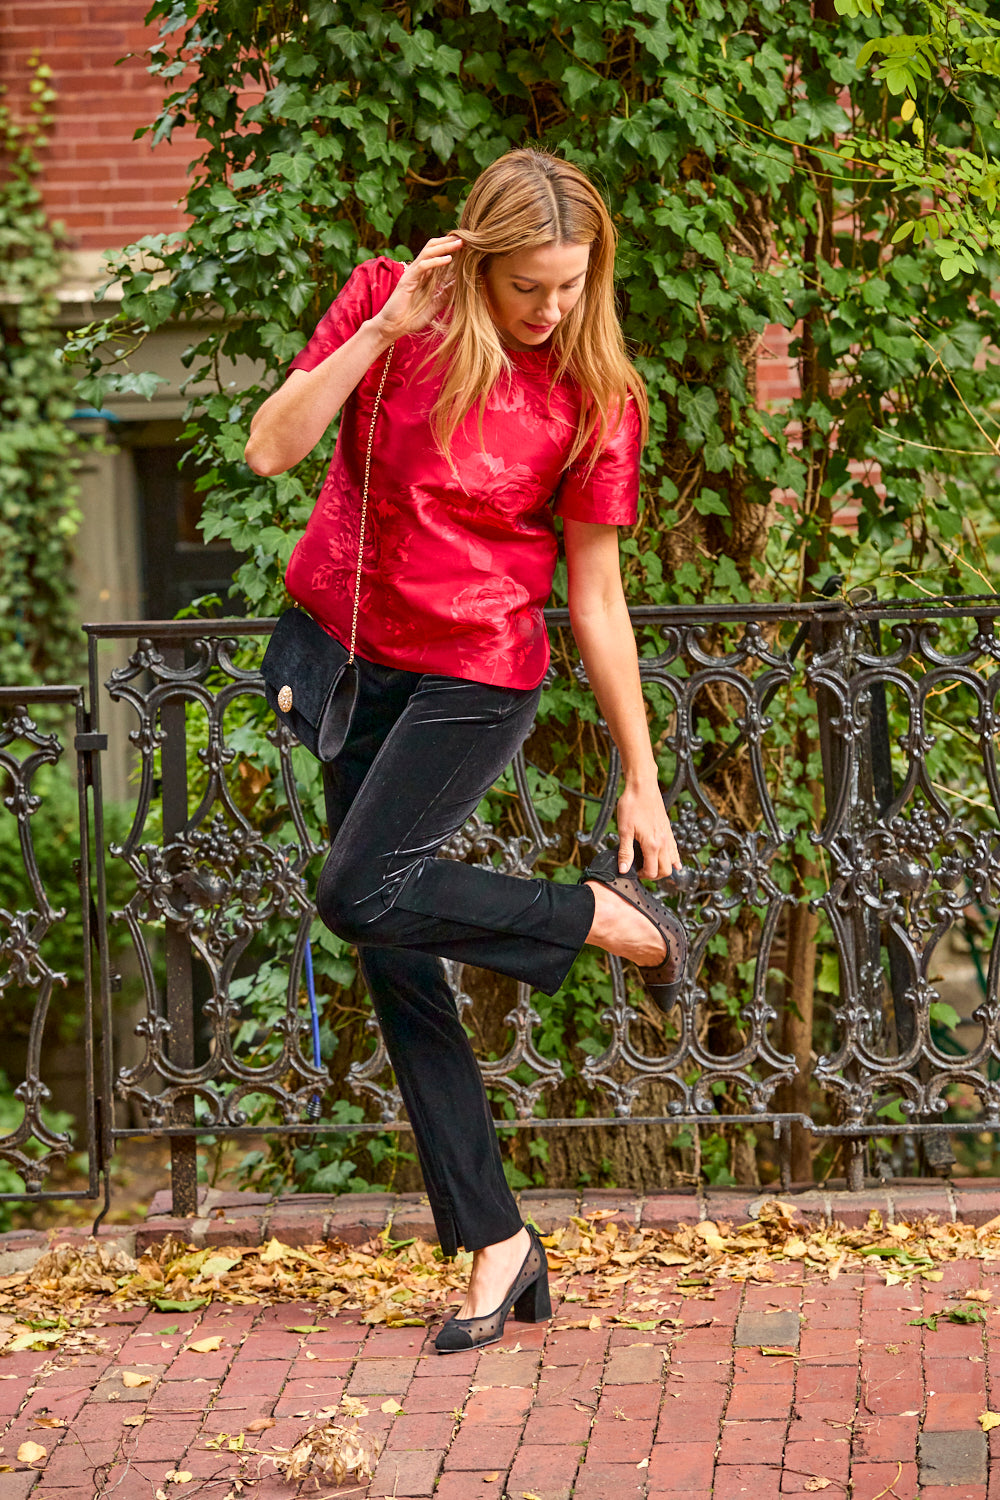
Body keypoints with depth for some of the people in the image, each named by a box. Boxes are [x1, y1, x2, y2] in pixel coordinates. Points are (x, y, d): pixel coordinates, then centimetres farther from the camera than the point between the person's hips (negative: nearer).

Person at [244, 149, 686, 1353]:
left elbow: (595, 593, -6)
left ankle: (617, 916, -1)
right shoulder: (386, 303, -4)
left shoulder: (595, 393, -10)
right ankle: (495, 1243, 11)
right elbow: (270, 449, -10)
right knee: (399, 966, 3)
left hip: (475, 676, -4)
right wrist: (384, 327, -20)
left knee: (361, 895, -22)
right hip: (346, 653, 4)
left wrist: (642, 782, -5)